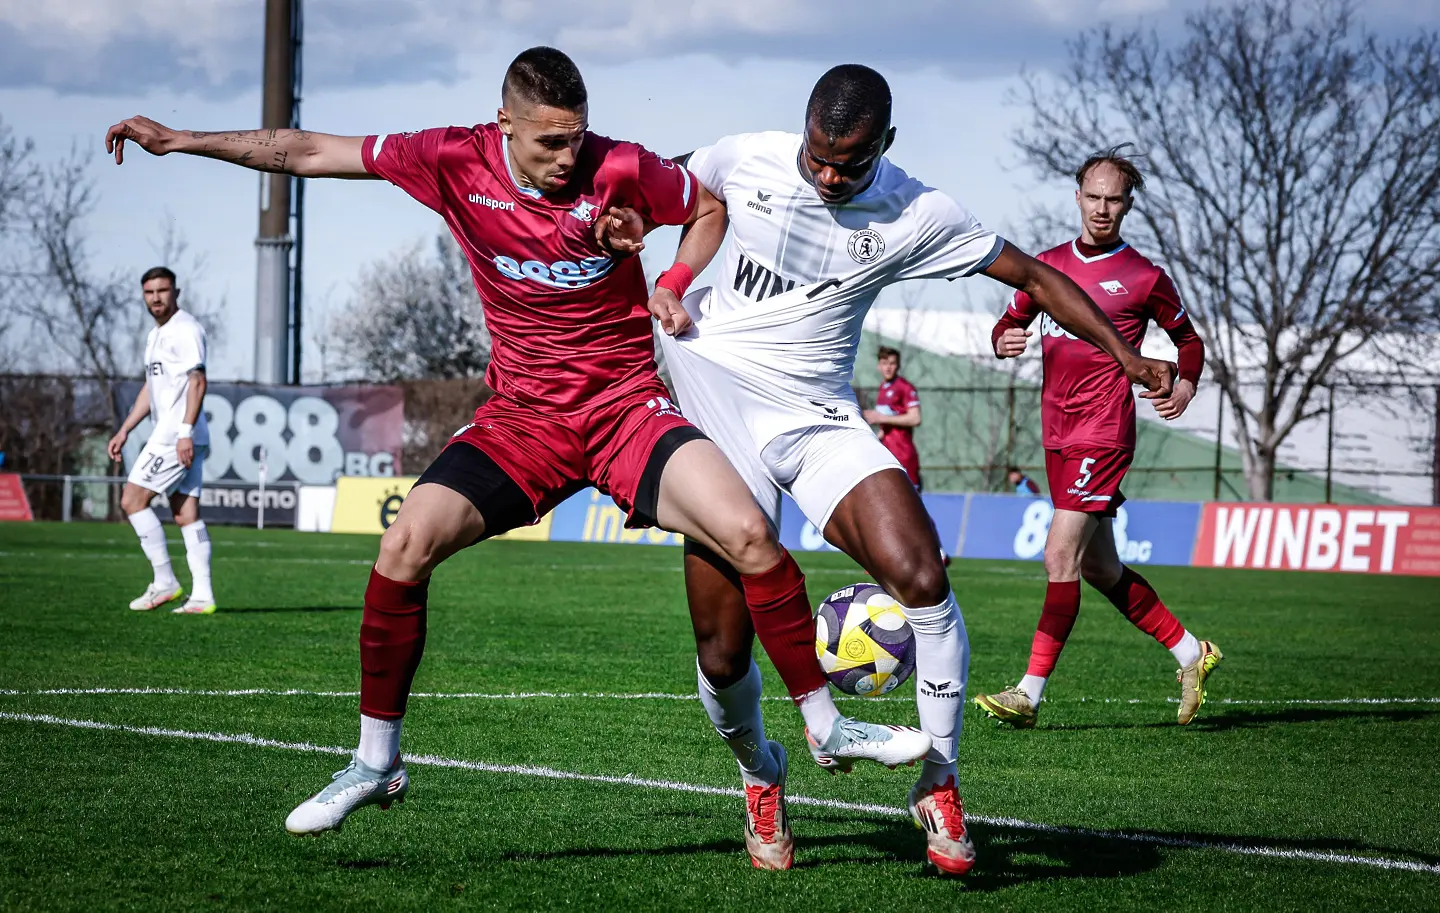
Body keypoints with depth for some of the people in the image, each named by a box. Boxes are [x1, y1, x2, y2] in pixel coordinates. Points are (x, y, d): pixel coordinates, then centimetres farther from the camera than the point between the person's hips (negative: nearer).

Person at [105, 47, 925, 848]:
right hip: (523, 413, 2)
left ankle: (827, 723, -3)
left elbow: (710, 209, 7)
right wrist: (183, 141, 0)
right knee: (406, 545, -17)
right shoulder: (457, 161, -9)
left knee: (748, 532, -21)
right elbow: (310, 153, -1)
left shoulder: (620, 169, -13)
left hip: (627, 403, -1)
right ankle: (376, 765, -1)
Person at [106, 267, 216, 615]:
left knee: (132, 499, -9)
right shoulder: (155, 335, 20)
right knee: (186, 515, 5)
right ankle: (202, 597, 3)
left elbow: (197, 381, -18)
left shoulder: (186, 329, -10)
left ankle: (164, 582, -5)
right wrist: (124, 430, 23)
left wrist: (186, 432, -25)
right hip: (167, 435, 10)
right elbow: (150, 388, 27)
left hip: (178, 436, -10)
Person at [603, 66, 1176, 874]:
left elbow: (1034, 276, 1)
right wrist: (673, 278, 0)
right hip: (716, 396, 0)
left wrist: (1128, 357, -5)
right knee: (723, 656, -4)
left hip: (819, 417, 0)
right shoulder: (746, 161, -4)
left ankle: (940, 786, -8)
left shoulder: (916, 216, -7)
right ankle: (761, 777, 30)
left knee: (922, 579, -25)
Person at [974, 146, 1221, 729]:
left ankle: (1029, 695, -15)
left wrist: (1185, 386, -8)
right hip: (1057, 434, 7)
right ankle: (1190, 653, 27)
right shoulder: (1049, 265, 12)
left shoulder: (1144, 278, 0)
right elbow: (1011, 322, 22)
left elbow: (1188, 339, 12)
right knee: (1099, 567, 12)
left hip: (1103, 433, -7)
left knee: (1061, 555, -15)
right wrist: (1004, 341, -2)